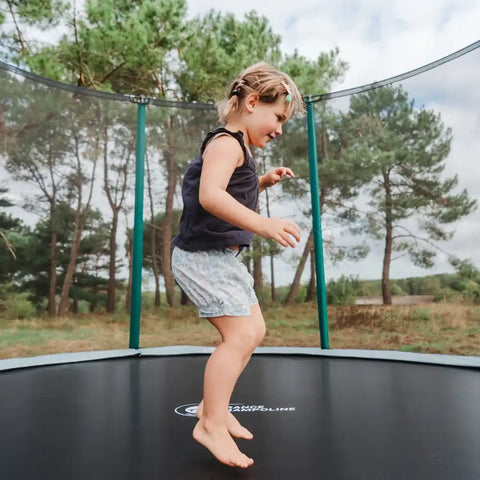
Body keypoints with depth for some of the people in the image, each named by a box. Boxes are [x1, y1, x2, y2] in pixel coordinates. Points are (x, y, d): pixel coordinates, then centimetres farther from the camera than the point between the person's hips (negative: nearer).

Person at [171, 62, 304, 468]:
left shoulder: (239, 148, 16)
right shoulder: (226, 143, -16)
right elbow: (210, 195, -33)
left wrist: (264, 182, 12)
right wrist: (262, 224, -41)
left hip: (224, 257, 11)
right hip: (203, 256, -11)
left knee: (255, 331, 13)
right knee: (240, 335, -14)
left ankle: (214, 405, 25)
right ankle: (211, 425, 1)